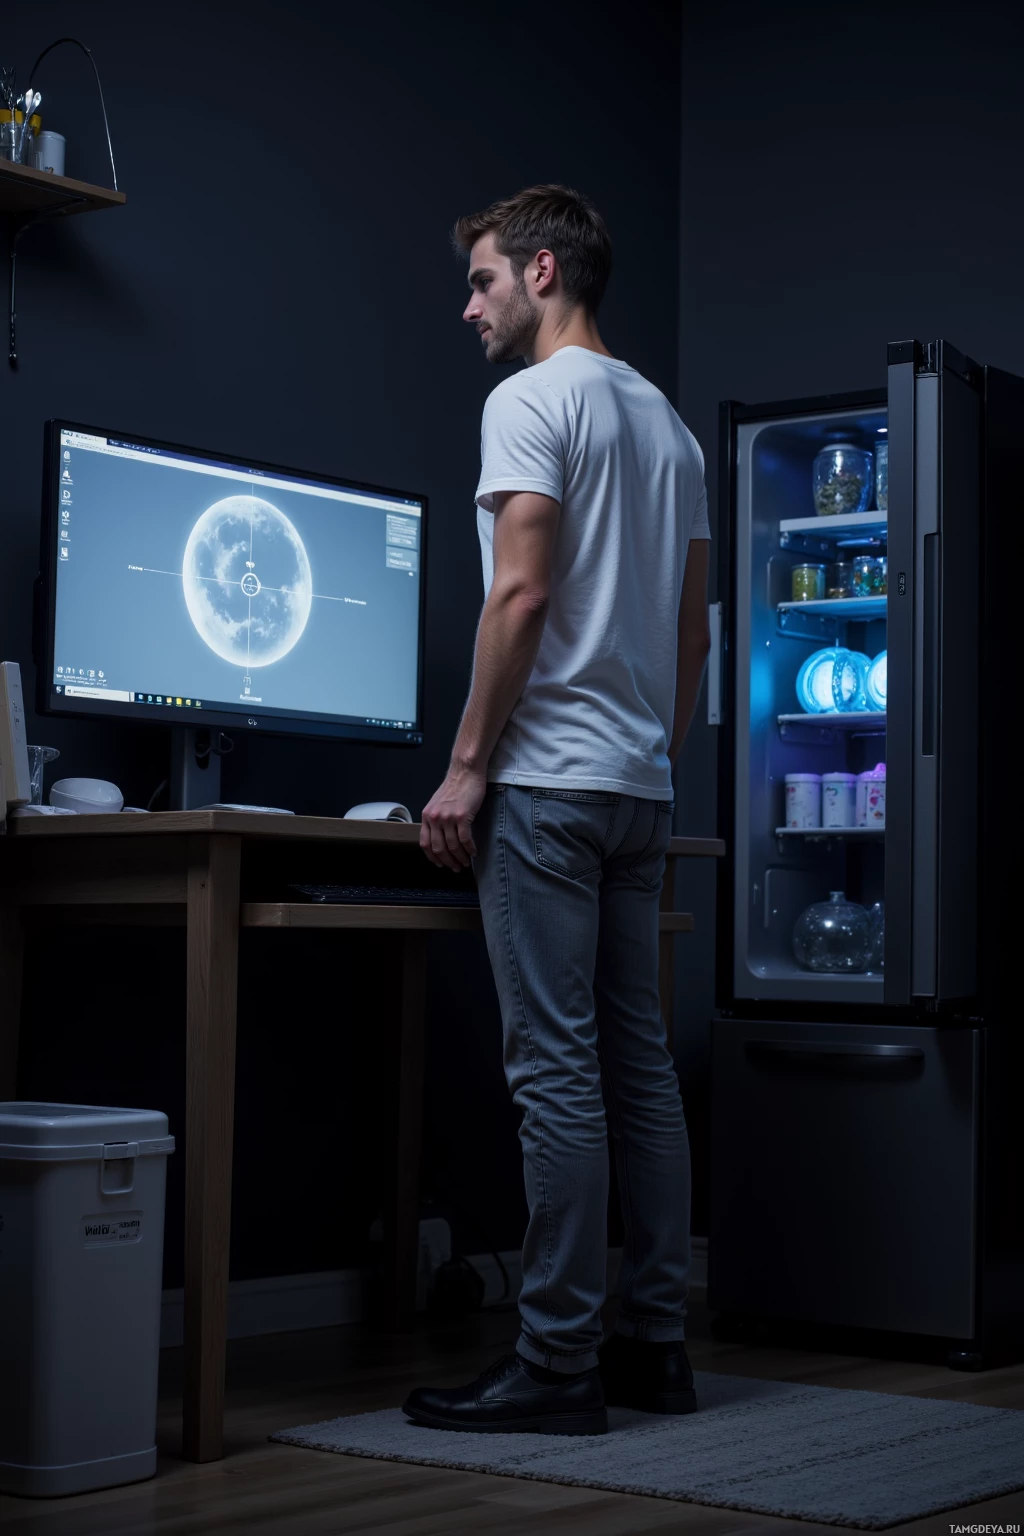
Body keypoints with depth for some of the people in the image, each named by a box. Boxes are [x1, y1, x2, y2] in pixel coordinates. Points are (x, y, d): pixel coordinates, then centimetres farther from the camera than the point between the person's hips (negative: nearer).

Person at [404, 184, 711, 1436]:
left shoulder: (532, 400, -6)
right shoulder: (667, 423, 20)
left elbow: (521, 593, -16)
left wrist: (467, 766, -14)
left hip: (550, 779, -9)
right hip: (643, 790, 9)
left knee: (557, 1071, -8)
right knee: (638, 1063, 9)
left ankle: (558, 1363, -5)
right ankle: (655, 1345, 13)